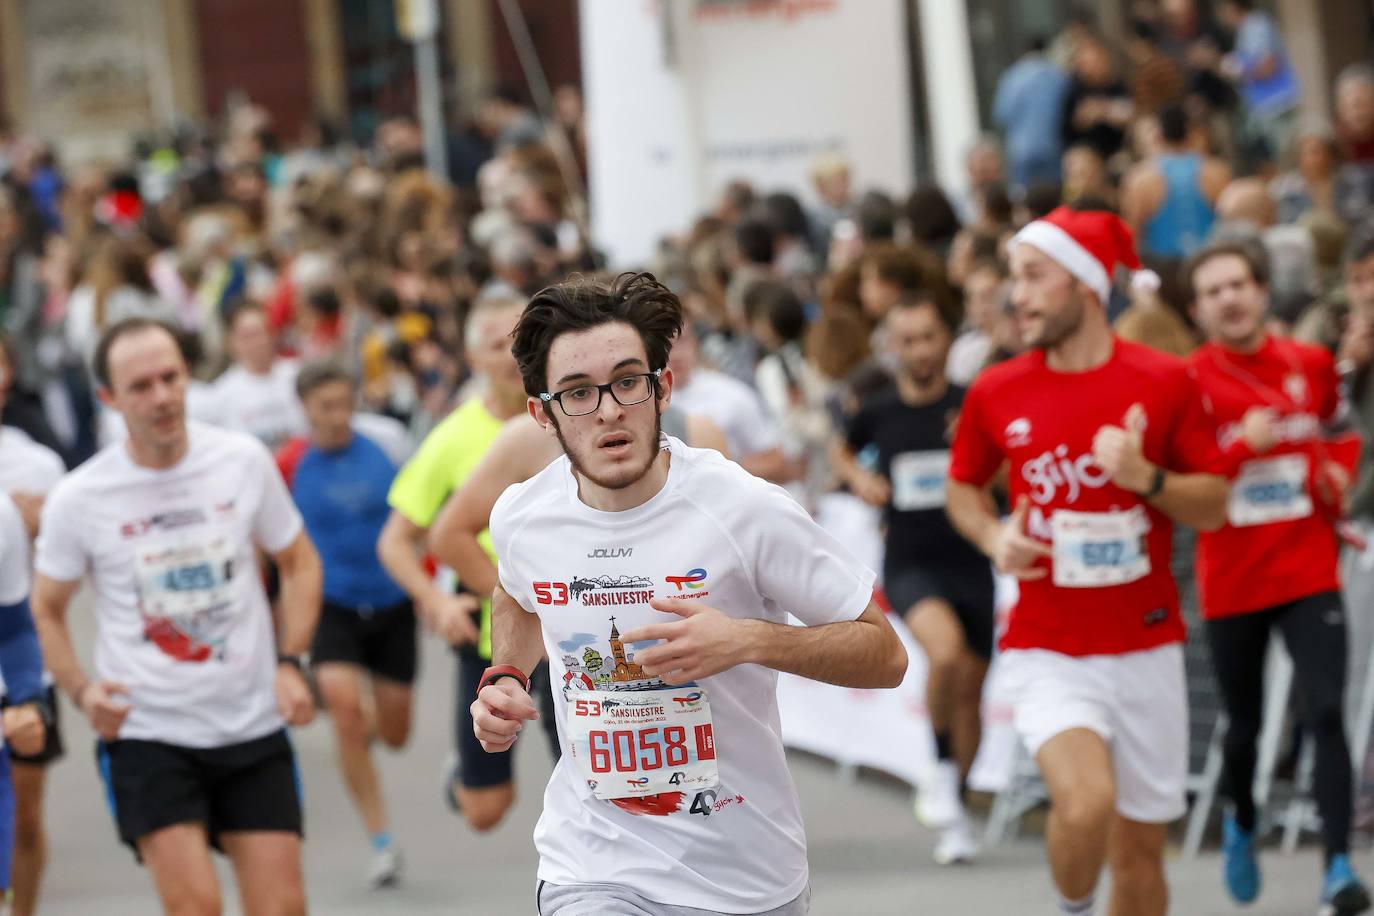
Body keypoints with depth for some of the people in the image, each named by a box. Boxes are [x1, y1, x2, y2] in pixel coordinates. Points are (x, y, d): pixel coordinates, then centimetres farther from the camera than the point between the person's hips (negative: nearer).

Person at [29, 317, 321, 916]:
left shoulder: (243, 461, -1)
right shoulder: (78, 499, -7)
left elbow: (298, 562, 13)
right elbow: (47, 608, 8)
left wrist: (290, 662, 0)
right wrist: (81, 691, -8)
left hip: (254, 729, 2)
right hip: (145, 732, -2)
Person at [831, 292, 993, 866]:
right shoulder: (878, 413, 2)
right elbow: (843, 451, 23)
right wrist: (859, 479, 2)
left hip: (970, 564, 1)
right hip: (910, 564, -1)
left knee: (969, 689, 6)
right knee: (946, 650, -30)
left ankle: (952, 812, 24)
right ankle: (942, 769, -9)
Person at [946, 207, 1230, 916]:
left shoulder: (1164, 382, -3)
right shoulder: (996, 393, 0)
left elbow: (1213, 506, 2)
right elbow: (962, 485, 17)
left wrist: (1145, 477, -18)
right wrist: (993, 537, -4)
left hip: (1146, 647, 1)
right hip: (1046, 651, -1)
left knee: (1140, 845, 7)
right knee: (1086, 803, -26)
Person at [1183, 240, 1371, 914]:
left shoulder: (1312, 365, 3)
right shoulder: (1187, 382, -7)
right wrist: (1243, 448, -25)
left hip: (1309, 574, 1)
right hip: (1231, 585, -1)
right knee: (1244, 724, 13)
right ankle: (1241, 820, 44)